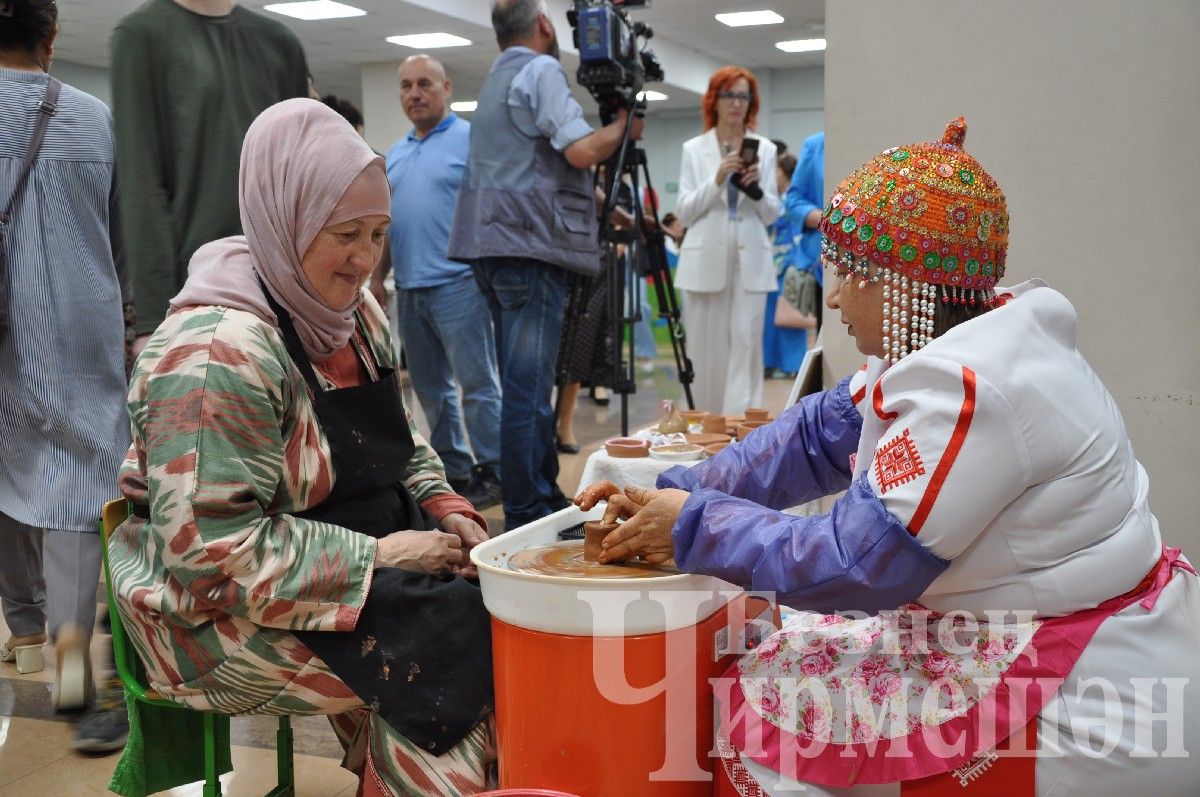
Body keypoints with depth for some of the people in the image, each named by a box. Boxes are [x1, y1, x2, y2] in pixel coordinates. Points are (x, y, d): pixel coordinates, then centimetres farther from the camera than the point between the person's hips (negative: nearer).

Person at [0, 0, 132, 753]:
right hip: (82, 332, 0)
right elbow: (126, 240, 9)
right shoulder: (99, 121, 2)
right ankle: (74, 634, -18)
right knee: (75, 478, -3)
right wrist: (120, 309, 24)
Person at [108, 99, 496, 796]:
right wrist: (375, 556, -23)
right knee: (446, 646, -24)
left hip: (372, 550, 8)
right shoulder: (219, 351, -22)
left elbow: (401, 438, 18)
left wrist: (445, 510, -2)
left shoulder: (356, 313, 7)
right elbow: (210, 547, -25)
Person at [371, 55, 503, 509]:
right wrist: (378, 280, 15)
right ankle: (452, 469, 21)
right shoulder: (394, 154, 18)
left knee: (477, 383, -3)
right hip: (409, 286, 7)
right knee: (429, 387, 11)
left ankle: (492, 472, 6)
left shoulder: (470, 139, -3)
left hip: (456, 281, -7)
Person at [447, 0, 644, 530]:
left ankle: (543, 498, 19)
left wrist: (604, 206, 25)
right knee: (528, 388, -8)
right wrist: (621, 127, 2)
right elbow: (580, 150, -16)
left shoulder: (497, 78, 23)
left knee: (524, 384, 12)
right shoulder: (541, 70, -5)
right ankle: (527, 515, -6)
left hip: (498, 242, 10)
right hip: (530, 245, -10)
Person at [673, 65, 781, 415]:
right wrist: (716, 180, -12)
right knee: (705, 350, 1)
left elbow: (772, 214, 9)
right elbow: (683, 212, 1)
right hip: (705, 260, -1)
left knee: (746, 345, -5)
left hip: (750, 260, 1)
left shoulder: (765, 149, 10)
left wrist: (757, 187, -11)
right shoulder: (693, 149, 7)